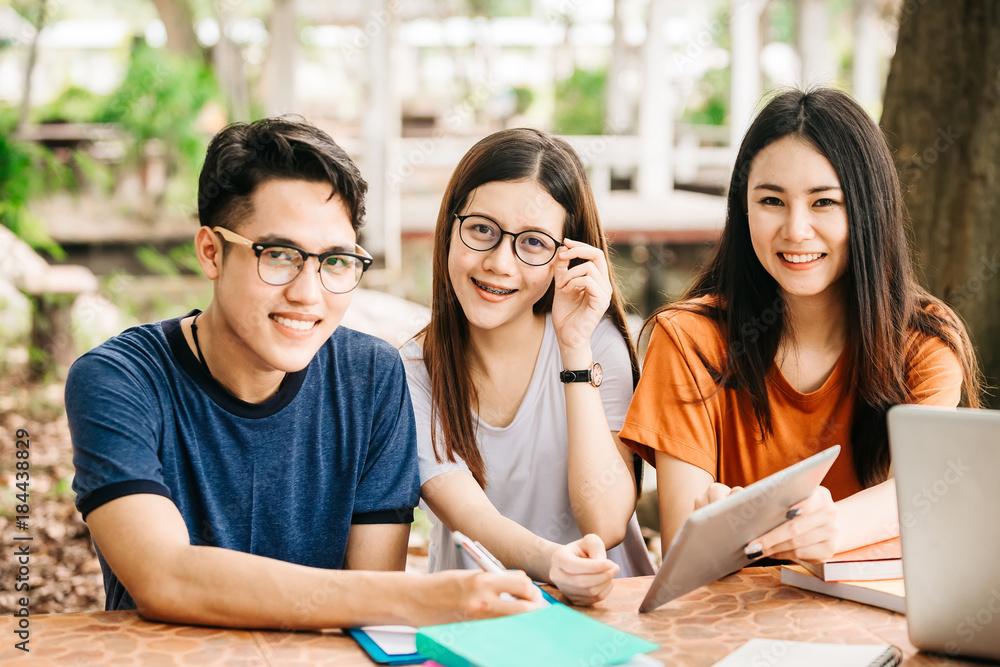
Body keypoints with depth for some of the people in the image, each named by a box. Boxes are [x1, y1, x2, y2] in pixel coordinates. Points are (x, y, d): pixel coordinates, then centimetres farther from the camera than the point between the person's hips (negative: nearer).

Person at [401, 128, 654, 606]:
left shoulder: (599, 342, -4)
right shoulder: (409, 375, -5)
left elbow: (605, 525, -15)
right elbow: (475, 520, -17)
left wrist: (576, 348, -18)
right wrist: (549, 561, -38)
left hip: (611, 610, 1)